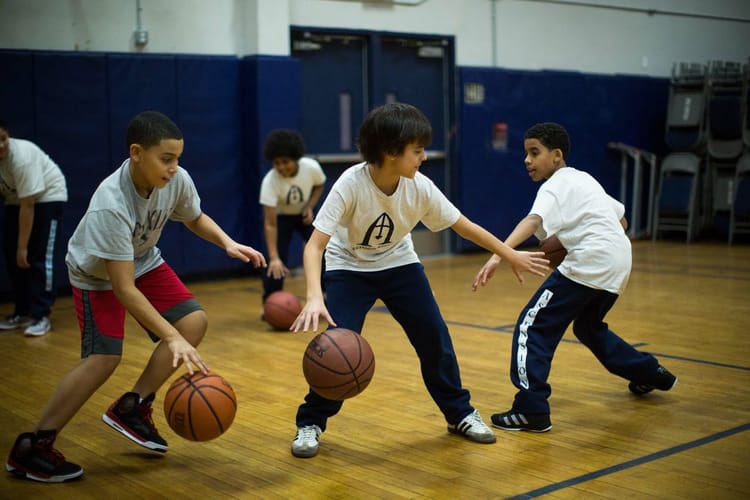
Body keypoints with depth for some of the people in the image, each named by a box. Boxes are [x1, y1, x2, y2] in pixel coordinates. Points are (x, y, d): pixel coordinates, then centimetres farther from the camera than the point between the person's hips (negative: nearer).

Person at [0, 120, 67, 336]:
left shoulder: (22, 157, -33)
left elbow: (28, 207, -29)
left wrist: (22, 247, -26)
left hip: (48, 195, -6)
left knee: (40, 257, -13)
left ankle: (41, 316, -9)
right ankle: (22, 312, 14)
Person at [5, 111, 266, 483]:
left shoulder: (177, 180, -22)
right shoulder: (111, 206, -39)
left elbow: (195, 218, 3)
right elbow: (124, 289, -39)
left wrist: (228, 244, -16)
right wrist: (172, 338, -43)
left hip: (143, 261, 7)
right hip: (96, 274, -6)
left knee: (194, 322, -8)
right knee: (103, 358, -19)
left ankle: (131, 408, 5)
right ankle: (29, 450, -6)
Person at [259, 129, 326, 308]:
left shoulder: (311, 167, -28)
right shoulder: (269, 181, -34)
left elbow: (319, 186, -1)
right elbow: (270, 224, -34)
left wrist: (310, 207, -19)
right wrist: (274, 258, -42)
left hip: (304, 214, 3)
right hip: (281, 216, -2)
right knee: (276, 263, -17)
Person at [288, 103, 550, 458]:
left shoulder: (420, 187, -21)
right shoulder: (351, 184, -32)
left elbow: (464, 226, -6)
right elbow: (315, 245, -36)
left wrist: (510, 255, 1)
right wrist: (314, 298, -51)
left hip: (398, 263, 4)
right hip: (349, 267, -3)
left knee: (434, 336, -1)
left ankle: (459, 413, 21)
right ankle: (310, 423, 5)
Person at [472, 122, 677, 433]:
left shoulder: (555, 186, -5)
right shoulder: (583, 179, 21)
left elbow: (532, 222, -26)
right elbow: (621, 219, 27)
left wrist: (498, 255, -39)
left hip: (590, 263, -10)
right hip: (619, 260, 10)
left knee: (533, 325, -7)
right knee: (588, 326, 31)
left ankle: (531, 410, -16)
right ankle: (650, 374, 43)